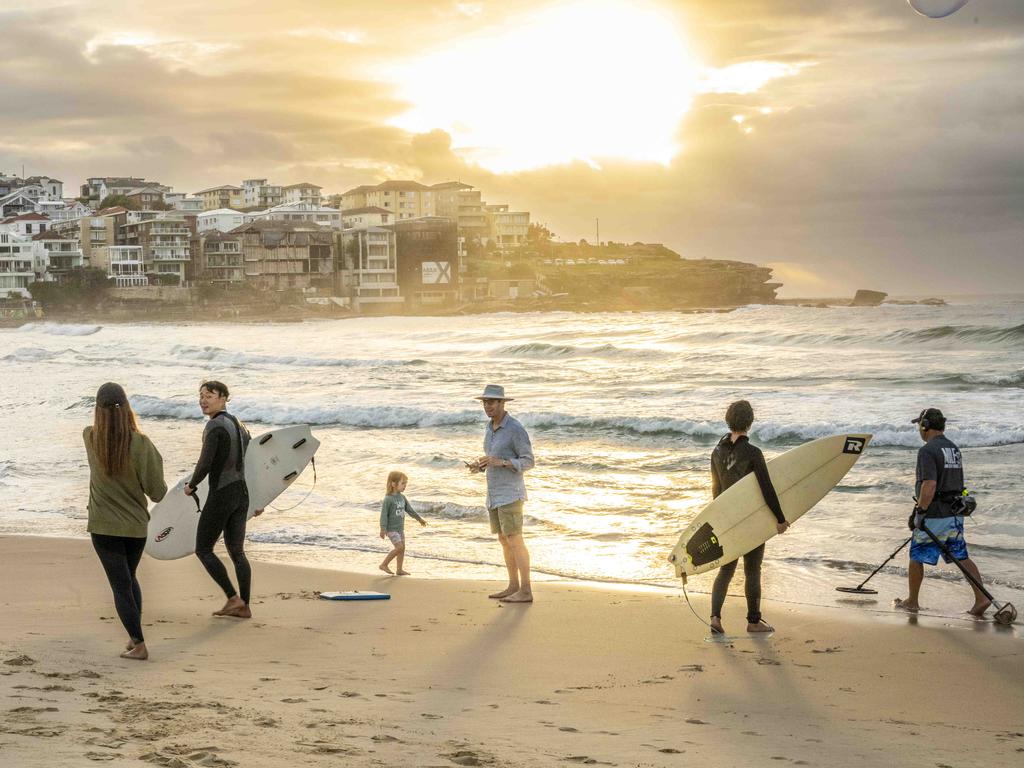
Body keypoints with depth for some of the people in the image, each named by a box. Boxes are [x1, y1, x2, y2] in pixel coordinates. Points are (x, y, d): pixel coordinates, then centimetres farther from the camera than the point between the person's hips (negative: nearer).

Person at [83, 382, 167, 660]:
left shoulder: (90, 438, -10)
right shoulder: (140, 443, -17)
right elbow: (157, 492, -15)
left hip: (104, 526, -1)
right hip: (136, 525, 1)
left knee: (121, 585, 3)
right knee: (129, 578, 24)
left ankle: (139, 645, 0)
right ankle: (135, 636, 25)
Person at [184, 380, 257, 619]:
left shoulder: (214, 426, -15)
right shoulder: (238, 426, 13)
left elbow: (205, 463, -21)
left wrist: (191, 485, -2)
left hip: (221, 495, -9)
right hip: (242, 494, 9)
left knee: (203, 549, 4)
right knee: (236, 552, 13)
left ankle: (234, 598, 1)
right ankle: (243, 606, 13)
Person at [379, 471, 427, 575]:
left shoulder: (402, 497, 7)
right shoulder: (388, 499, -17)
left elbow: (410, 509, 19)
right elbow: (384, 514, -18)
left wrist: (419, 519, 27)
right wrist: (383, 529, -23)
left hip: (400, 528, 8)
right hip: (391, 529, -8)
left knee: (402, 548, 9)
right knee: (399, 547, -14)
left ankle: (399, 569, 18)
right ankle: (384, 565, -2)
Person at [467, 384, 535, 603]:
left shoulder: (516, 428, -17)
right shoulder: (490, 427, 10)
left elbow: (528, 462, -15)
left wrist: (500, 462, -28)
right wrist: (478, 466, -2)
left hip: (510, 494, -9)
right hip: (496, 494, 9)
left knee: (514, 541, -8)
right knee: (504, 540, 12)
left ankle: (526, 591, -3)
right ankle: (513, 587, 20)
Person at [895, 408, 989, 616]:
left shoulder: (927, 450, -16)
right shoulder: (954, 448, 12)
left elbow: (929, 485, -25)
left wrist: (919, 512, -17)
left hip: (934, 516, -8)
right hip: (955, 513, 8)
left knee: (917, 557, 7)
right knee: (961, 557, 9)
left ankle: (912, 602, 17)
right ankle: (982, 598, 0)